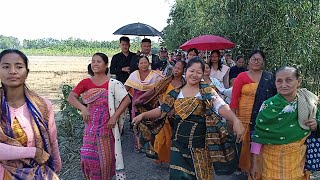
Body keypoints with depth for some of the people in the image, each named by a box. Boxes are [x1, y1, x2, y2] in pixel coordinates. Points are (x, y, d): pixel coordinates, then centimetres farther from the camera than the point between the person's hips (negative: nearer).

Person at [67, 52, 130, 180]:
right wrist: (82, 108, -22)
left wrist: (115, 117, -16)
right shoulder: (86, 82, 2)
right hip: (90, 127, 3)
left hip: (106, 126, -2)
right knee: (87, 157, 5)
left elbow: (127, 100, -10)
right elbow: (70, 98, -5)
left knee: (106, 157, 9)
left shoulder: (113, 84, -6)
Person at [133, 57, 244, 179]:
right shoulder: (176, 93, 5)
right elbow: (162, 110, 7)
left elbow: (222, 107, -16)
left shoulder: (208, 92, -3)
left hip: (199, 143, -1)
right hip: (179, 142, 2)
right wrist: (143, 115, -4)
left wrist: (235, 120, -32)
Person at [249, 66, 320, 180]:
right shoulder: (268, 106, -16)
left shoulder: (308, 102, -6)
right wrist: (254, 163, -11)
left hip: (298, 159, 3)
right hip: (272, 159, -3)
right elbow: (258, 135, -12)